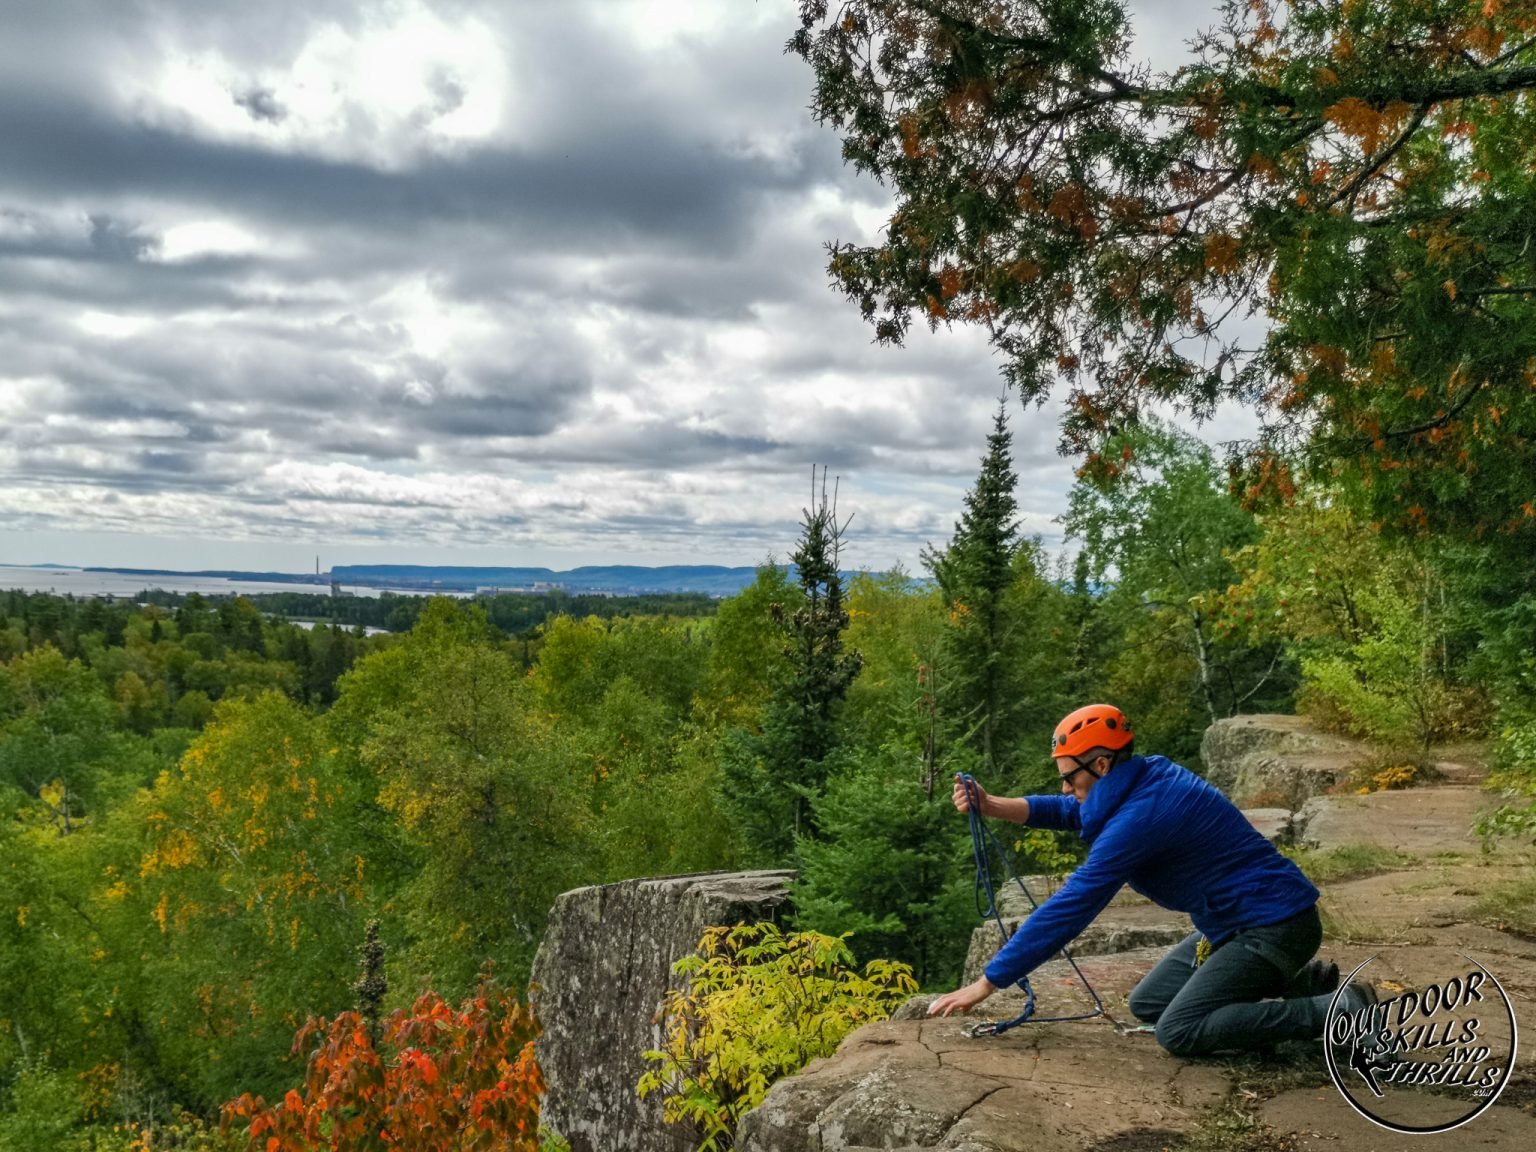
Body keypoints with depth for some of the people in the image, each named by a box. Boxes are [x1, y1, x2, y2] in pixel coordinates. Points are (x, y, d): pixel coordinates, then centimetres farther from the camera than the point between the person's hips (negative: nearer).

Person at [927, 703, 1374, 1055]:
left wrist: (986, 984, -21)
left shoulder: (1139, 818, -26)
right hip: (1240, 919, 10)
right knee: (1147, 1003, 12)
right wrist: (994, 806, -4)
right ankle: (1301, 982, 17)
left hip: (1275, 926, -10)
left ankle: (1336, 1011, -10)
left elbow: (1067, 910, -25)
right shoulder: (1149, 776, 0)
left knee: (1177, 1032, -17)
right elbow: (1072, 812, 13)